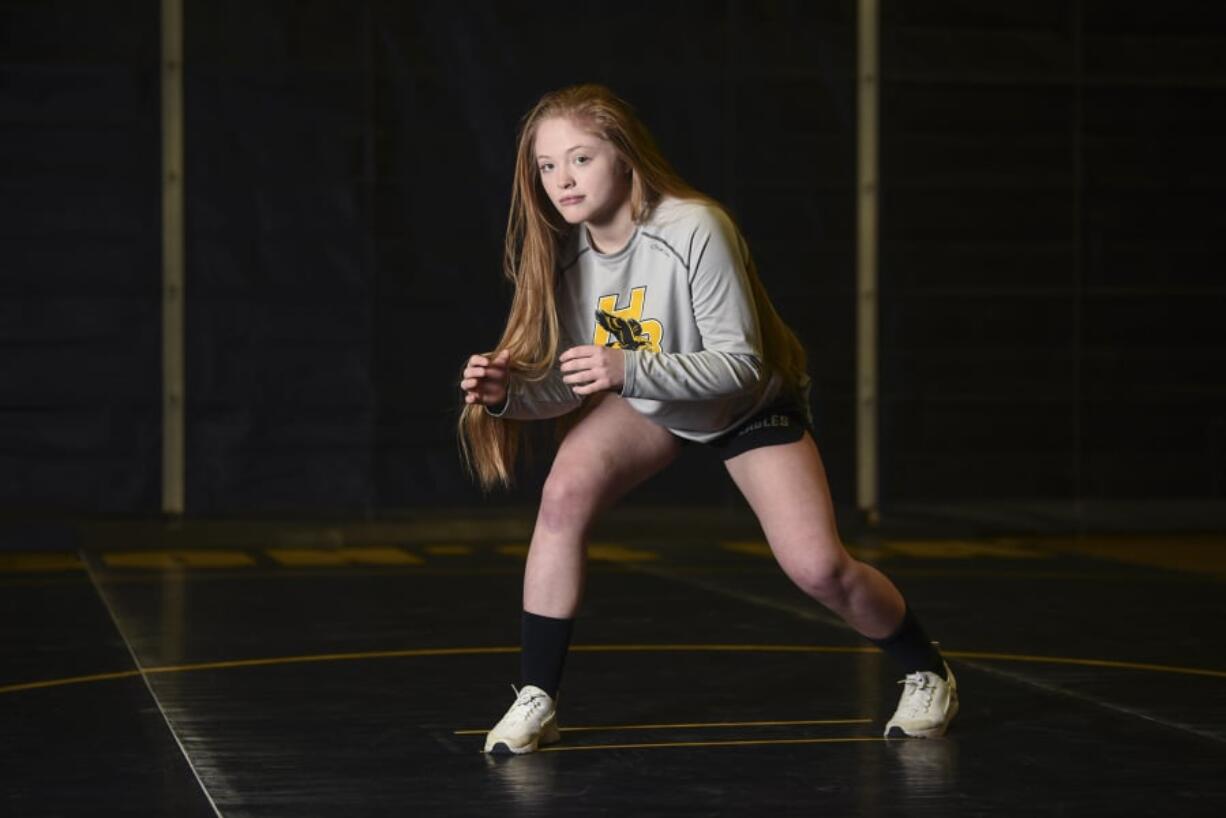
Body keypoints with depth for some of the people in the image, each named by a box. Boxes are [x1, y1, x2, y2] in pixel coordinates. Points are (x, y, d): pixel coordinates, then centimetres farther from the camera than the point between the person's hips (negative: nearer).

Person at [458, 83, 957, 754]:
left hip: (750, 403, -3)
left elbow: (740, 363, -33)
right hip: (643, 400, 4)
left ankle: (928, 675, 17)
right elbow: (570, 385, -14)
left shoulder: (695, 230, -34)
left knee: (817, 567, -14)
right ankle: (534, 700, -14)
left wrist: (629, 368, -47)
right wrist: (509, 391, -35)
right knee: (565, 492, -24)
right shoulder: (562, 248, -19)